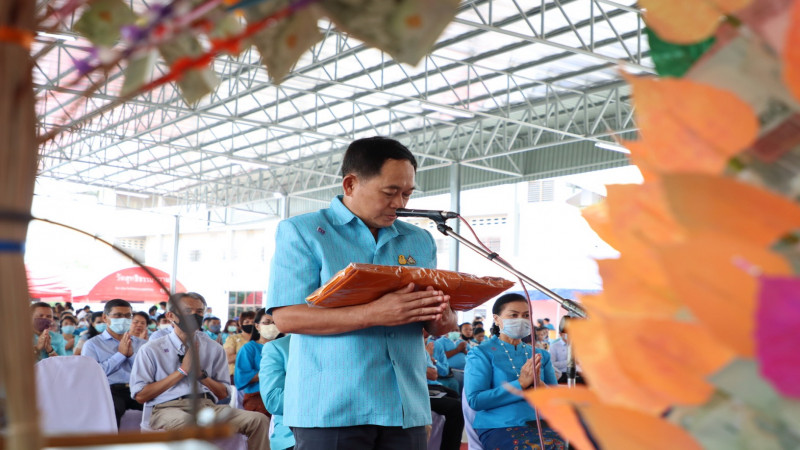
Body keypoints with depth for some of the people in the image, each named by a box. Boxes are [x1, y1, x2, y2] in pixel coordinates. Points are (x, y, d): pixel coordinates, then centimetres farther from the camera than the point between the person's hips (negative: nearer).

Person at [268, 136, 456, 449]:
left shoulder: (420, 241, 15)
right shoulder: (301, 232, 1)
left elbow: (438, 325, 17)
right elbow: (286, 316, -11)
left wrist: (442, 320, -10)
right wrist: (375, 314, -22)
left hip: (406, 408, 5)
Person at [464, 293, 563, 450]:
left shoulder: (540, 355, 18)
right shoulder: (481, 354, 4)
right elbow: (475, 400, -8)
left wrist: (539, 384, -10)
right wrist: (520, 384, -13)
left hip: (541, 424, 5)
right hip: (500, 427, -5)